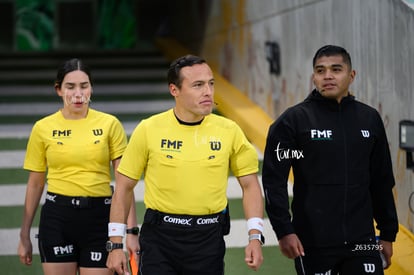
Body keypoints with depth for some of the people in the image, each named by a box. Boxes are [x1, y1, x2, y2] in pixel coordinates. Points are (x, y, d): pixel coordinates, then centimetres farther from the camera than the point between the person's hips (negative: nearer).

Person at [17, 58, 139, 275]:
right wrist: (24, 235, 9)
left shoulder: (109, 124, 0)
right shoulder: (43, 128, 2)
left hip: (99, 216, 0)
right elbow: (35, 184, 9)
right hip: (57, 216, 0)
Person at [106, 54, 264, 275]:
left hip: (209, 239, 1)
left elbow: (250, 185, 7)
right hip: (159, 237, -1)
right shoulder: (148, 129, -4)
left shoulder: (229, 131, -1)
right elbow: (124, 187, 2)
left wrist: (255, 237, -5)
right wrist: (115, 244, -1)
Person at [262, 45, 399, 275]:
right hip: (313, 244, -3)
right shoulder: (293, 120, -4)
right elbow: (273, 180, -7)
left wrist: (388, 233, 14)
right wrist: (284, 230, -16)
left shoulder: (370, 118, 8)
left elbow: (381, 181, 14)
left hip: (361, 241, 3)